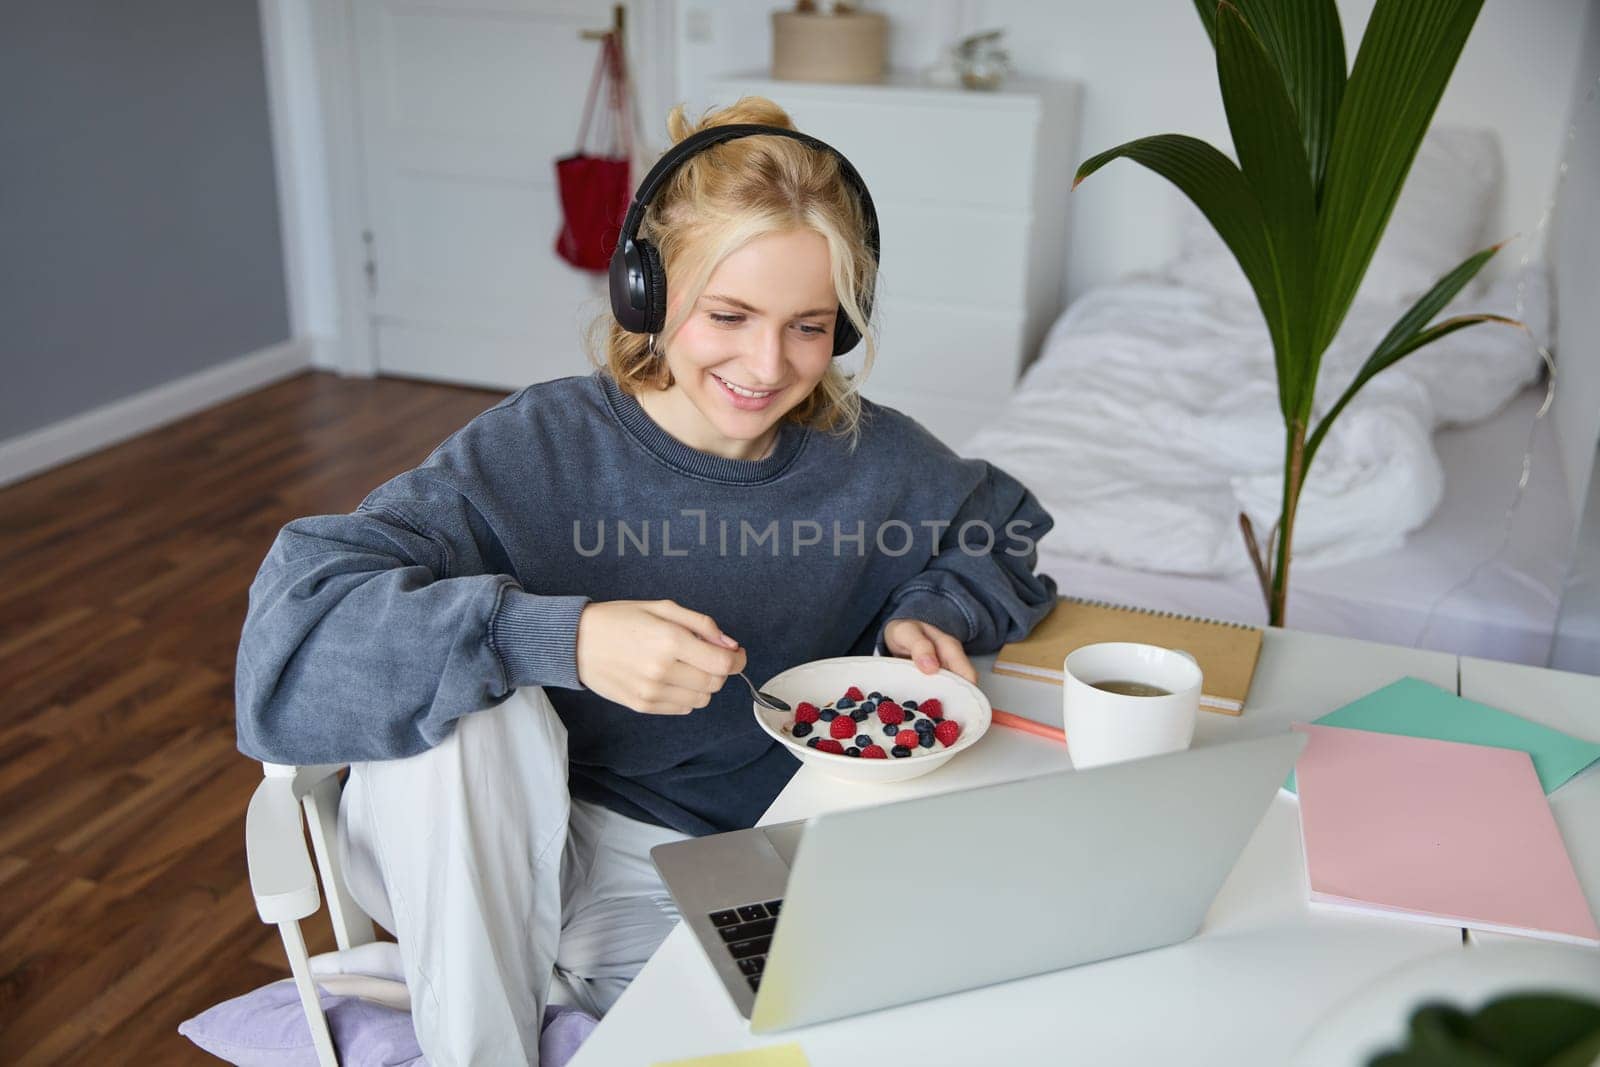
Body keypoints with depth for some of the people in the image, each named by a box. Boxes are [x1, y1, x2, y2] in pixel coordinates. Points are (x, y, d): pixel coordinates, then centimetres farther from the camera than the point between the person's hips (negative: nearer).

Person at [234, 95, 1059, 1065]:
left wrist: (929, 612, -9)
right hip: (520, 866, -2)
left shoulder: (870, 457, -8)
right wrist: (565, 637, -40)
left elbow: (1000, 529, 13)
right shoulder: (537, 452, -19)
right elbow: (299, 621, -28)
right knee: (458, 705, -33)